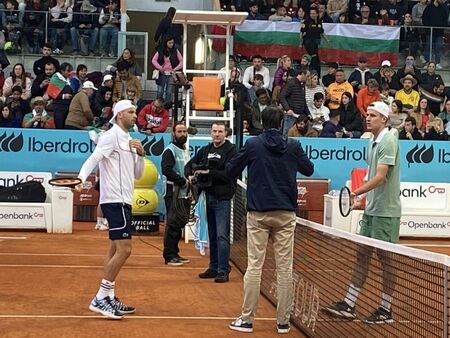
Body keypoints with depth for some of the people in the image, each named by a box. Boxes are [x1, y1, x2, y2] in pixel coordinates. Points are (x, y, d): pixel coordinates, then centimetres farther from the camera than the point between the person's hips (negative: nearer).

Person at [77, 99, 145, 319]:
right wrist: (81, 178, -39)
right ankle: (100, 299, -10)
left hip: (122, 202, 10)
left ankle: (109, 298, 14)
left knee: (116, 249, 10)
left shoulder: (129, 141, 17)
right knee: (124, 249, -14)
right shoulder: (112, 136, -9)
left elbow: (138, 174, 19)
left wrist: (140, 154, 2)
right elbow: (93, 158, -22)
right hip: (115, 201, -10)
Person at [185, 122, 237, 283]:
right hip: (208, 196, 7)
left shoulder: (231, 150, -7)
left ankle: (223, 271, -6)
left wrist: (209, 172, -16)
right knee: (212, 235, 13)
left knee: (222, 235, -9)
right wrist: (190, 175, -2)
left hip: (223, 198, -7)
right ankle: (214, 268, 22)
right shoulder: (205, 150, 14)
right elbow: (189, 165, 20)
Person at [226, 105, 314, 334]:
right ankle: (283, 321, 8)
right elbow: (309, 170, 16)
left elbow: (231, 170, 4)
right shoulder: (293, 146, 1)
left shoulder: (252, 144, -3)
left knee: (254, 266, 2)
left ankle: (247, 320, 4)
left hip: (258, 213, -1)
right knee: (285, 268, 5)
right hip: (285, 214, 1)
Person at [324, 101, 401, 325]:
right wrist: (361, 198, 10)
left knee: (386, 258, 0)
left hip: (385, 211, -9)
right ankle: (348, 305, 14)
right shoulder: (372, 142, 13)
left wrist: (357, 192, -27)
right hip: (371, 209, 9)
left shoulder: (388, 142, -14)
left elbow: (380, 177, -22)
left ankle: (386, 310, 10)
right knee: (362, 255, 9)